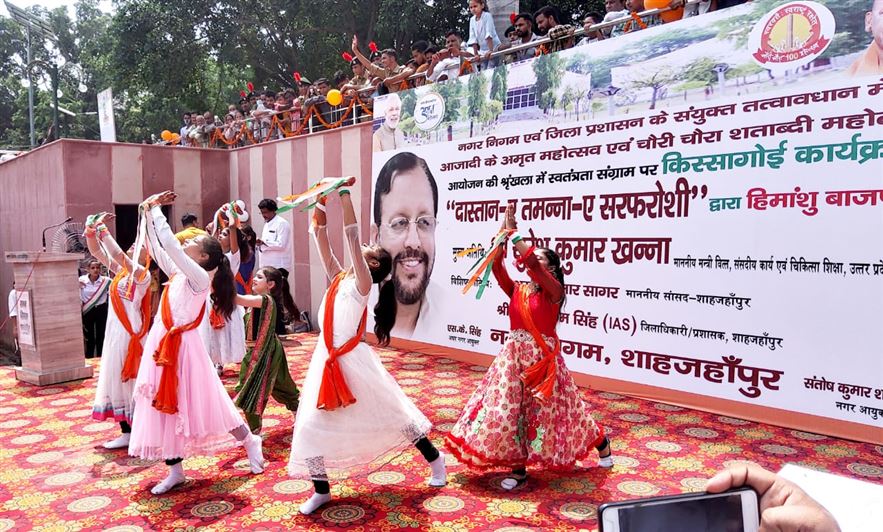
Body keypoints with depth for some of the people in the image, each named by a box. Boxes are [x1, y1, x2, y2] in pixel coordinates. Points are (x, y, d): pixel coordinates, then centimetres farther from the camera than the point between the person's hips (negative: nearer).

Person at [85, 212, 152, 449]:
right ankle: (128, 432, 21)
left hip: (130, 332, -9)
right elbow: (97, 252, 12)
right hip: (115, 331, 9)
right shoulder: (121, 270, 10)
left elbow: (118, 255, -27)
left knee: (130, 380, -3)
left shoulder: (142, 274, -13)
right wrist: (91, 230, -4)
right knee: (117, 380, 12)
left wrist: (103, 230, -20)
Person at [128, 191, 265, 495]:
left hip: (182, 347, -8)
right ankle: (175, 470, 21)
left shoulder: (199, 276, -14)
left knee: (201, 404, 2)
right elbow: (157, 250, 16)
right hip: (162, 345, 8)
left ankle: (250, 443, 20)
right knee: (164, 407, 9)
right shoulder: (178, 273, 9)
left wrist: (155, 209, -10)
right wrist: (149, 215, 10)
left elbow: (169, 244, -20)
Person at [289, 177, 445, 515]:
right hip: (326, 360, 7)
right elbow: (323, 243, 8)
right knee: (311, 424, 5)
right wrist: (319, 213, -1)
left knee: (391, 413, 8)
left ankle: (434, 457, 29)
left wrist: (345, 195, -19)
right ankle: (321, 490, 22)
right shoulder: (339, 279, 10)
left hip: (352, 360, -7)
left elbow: (352, 237, -18)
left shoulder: (361, 283, -9)